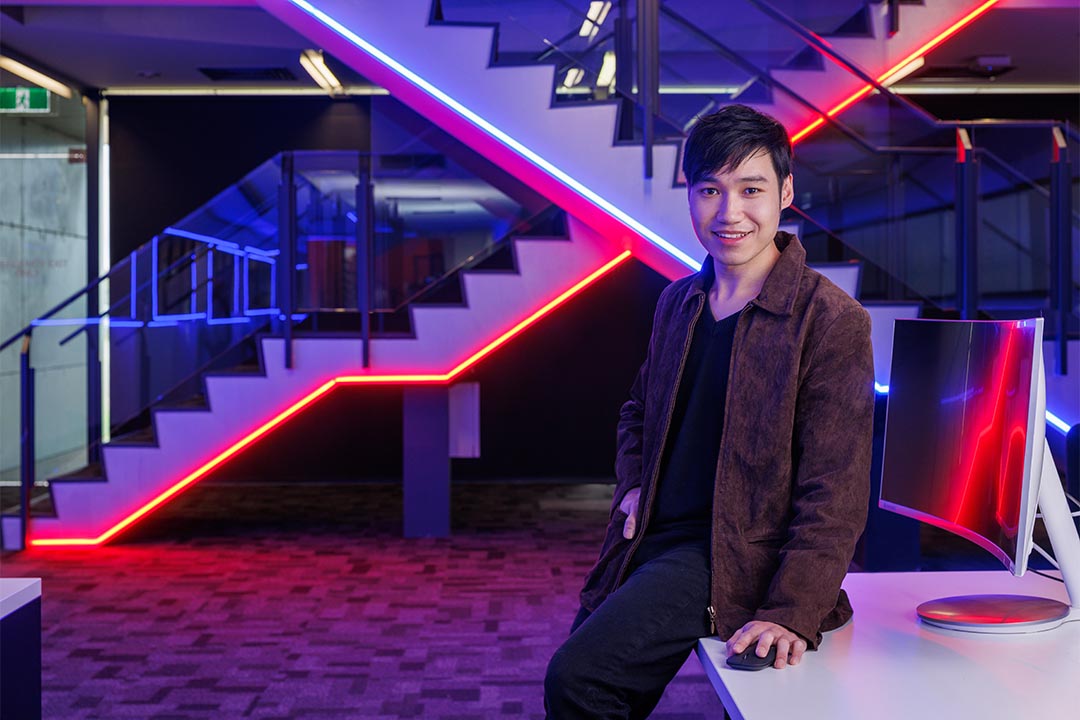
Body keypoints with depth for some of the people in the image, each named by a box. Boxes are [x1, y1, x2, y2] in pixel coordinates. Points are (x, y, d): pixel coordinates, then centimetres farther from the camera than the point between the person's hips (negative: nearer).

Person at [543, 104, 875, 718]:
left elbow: (835, 495, -15)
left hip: (731, 556, -7)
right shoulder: (678, 303, 10)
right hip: (646, 543, 7)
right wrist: (632, 487, 8)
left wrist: (793, 614, -24)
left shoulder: (832, 320, -12)